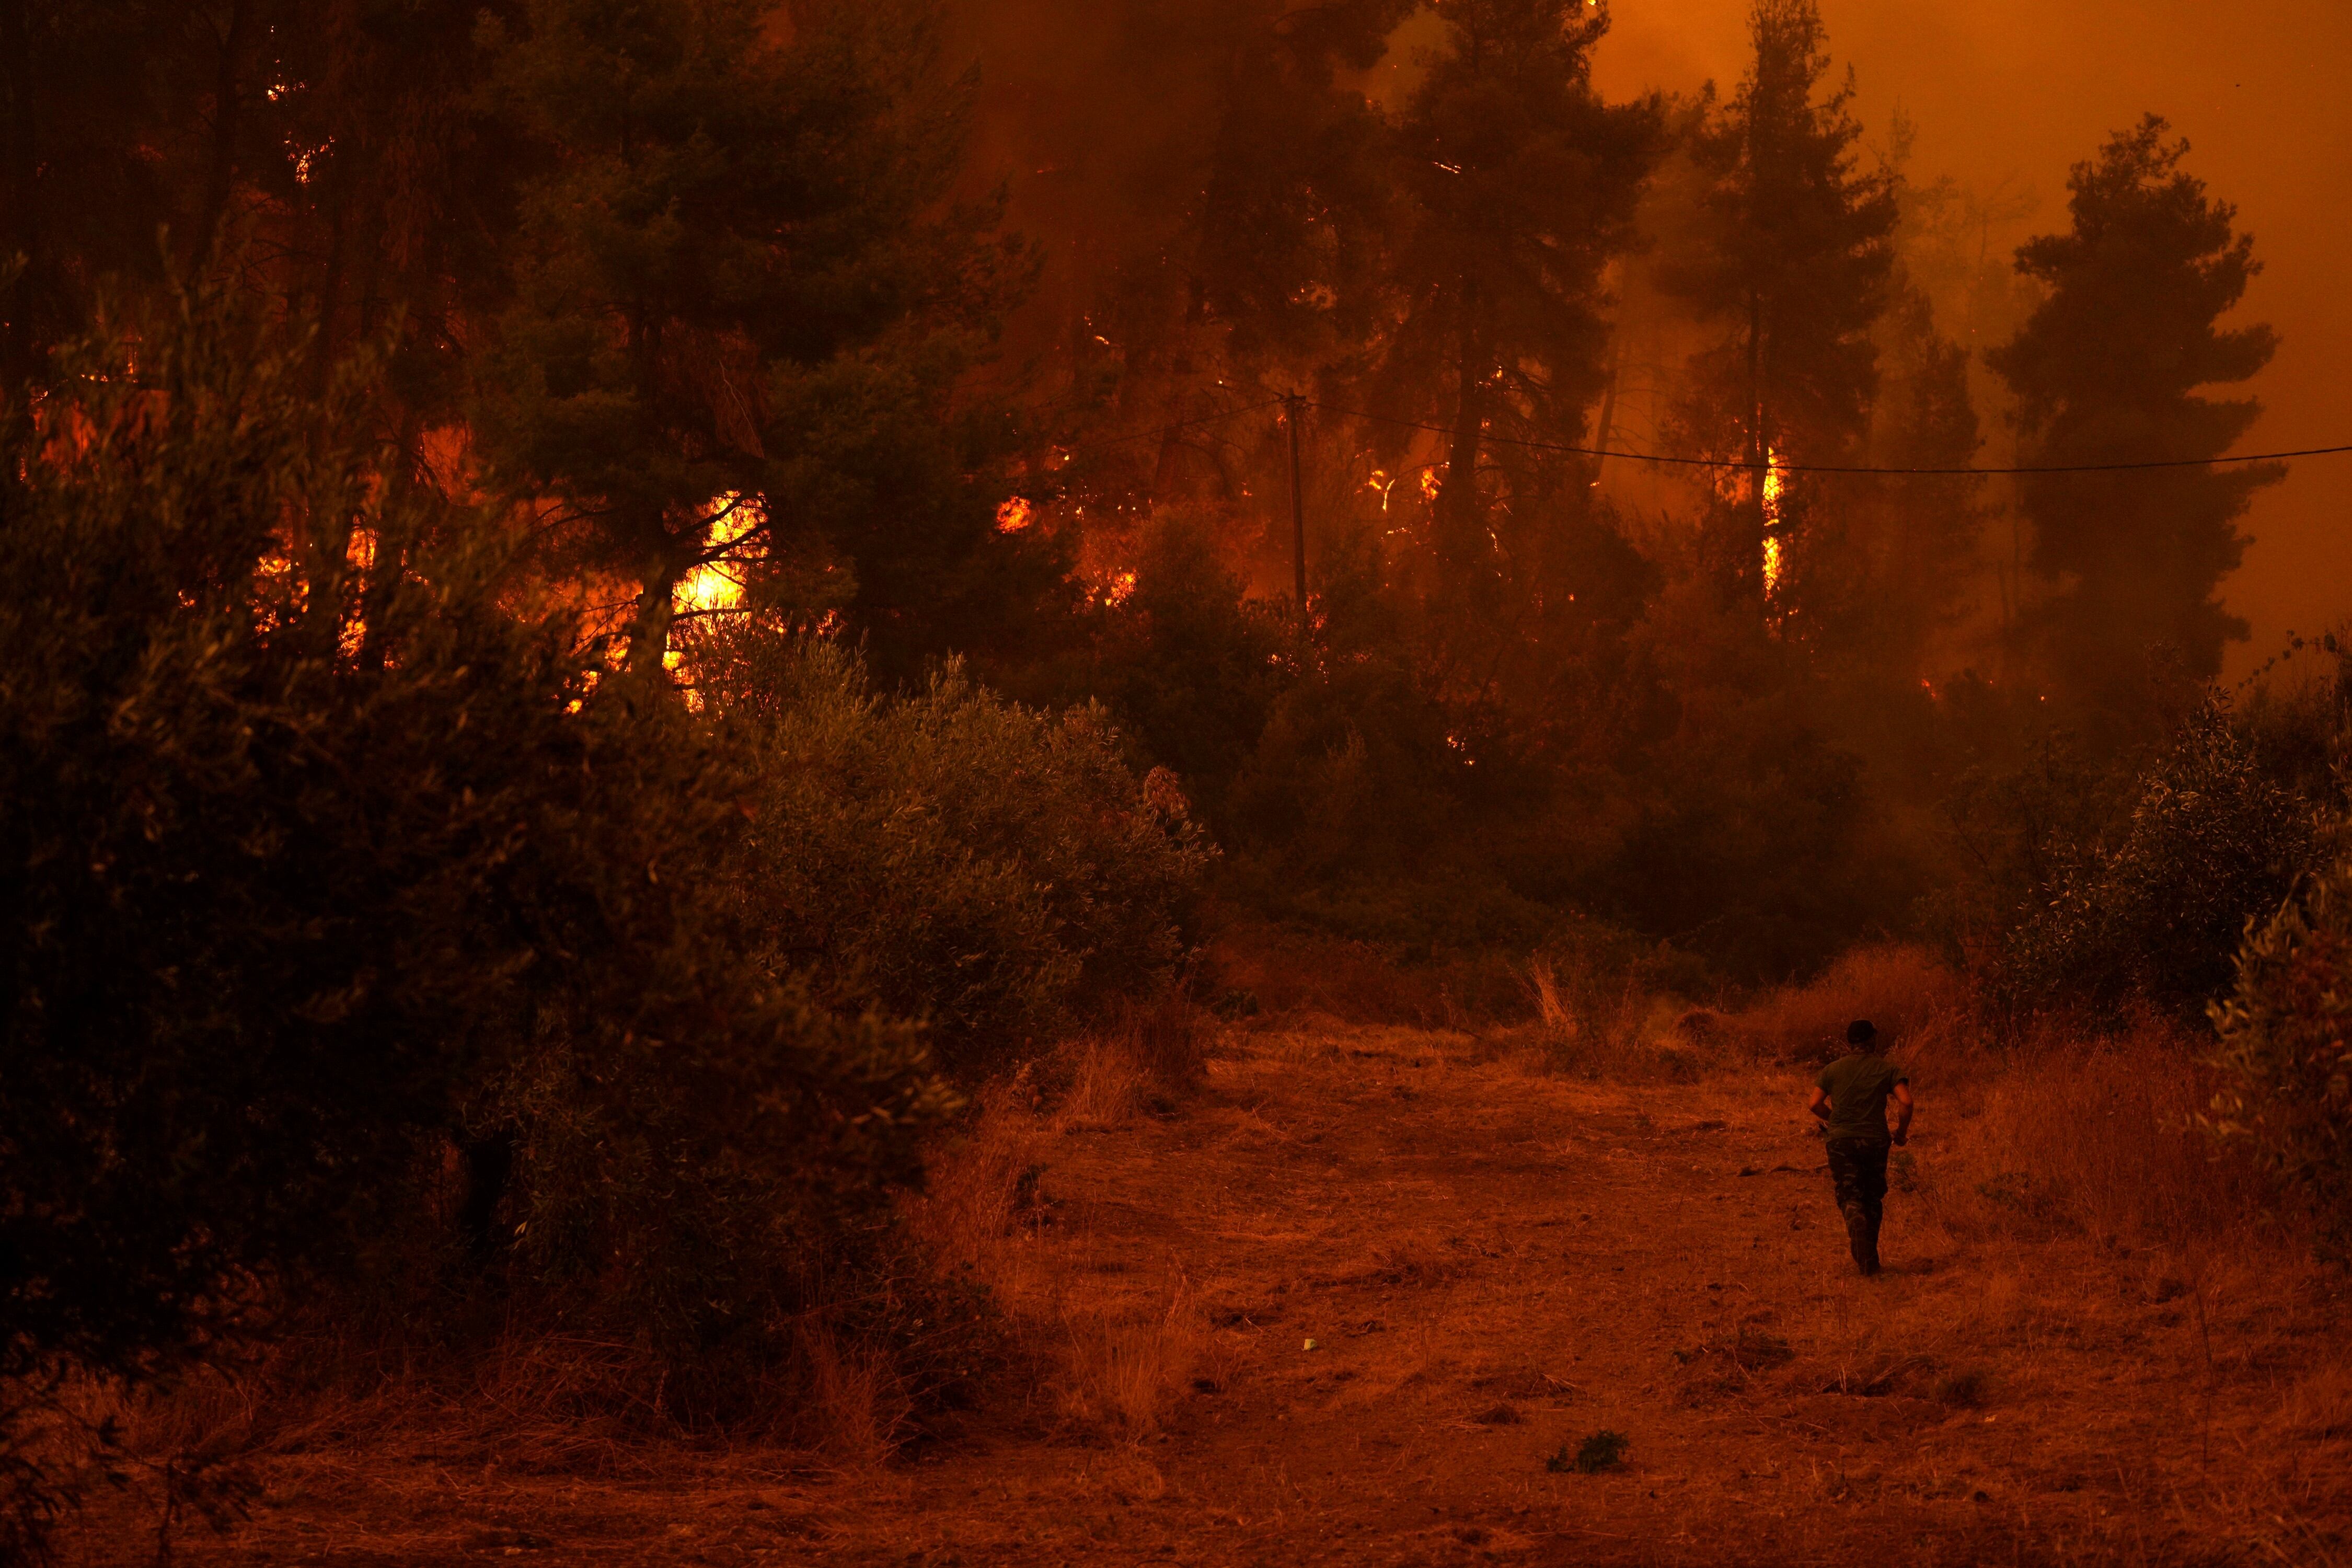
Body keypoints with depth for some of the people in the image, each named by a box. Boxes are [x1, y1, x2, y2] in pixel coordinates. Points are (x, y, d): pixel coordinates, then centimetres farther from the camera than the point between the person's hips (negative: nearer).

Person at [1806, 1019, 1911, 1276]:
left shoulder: (1833, 1070, 6)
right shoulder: (1886, 1069, 1)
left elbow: (1815, 1104, 0)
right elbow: (1905, 1102, -12)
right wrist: (1901, 1132, 3)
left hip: (1842, 1140, 0)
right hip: (1875, 1140, 0)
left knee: (1850, 1196, 1)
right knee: (1874, 1199, 14)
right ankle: (1870, 1259, 20)